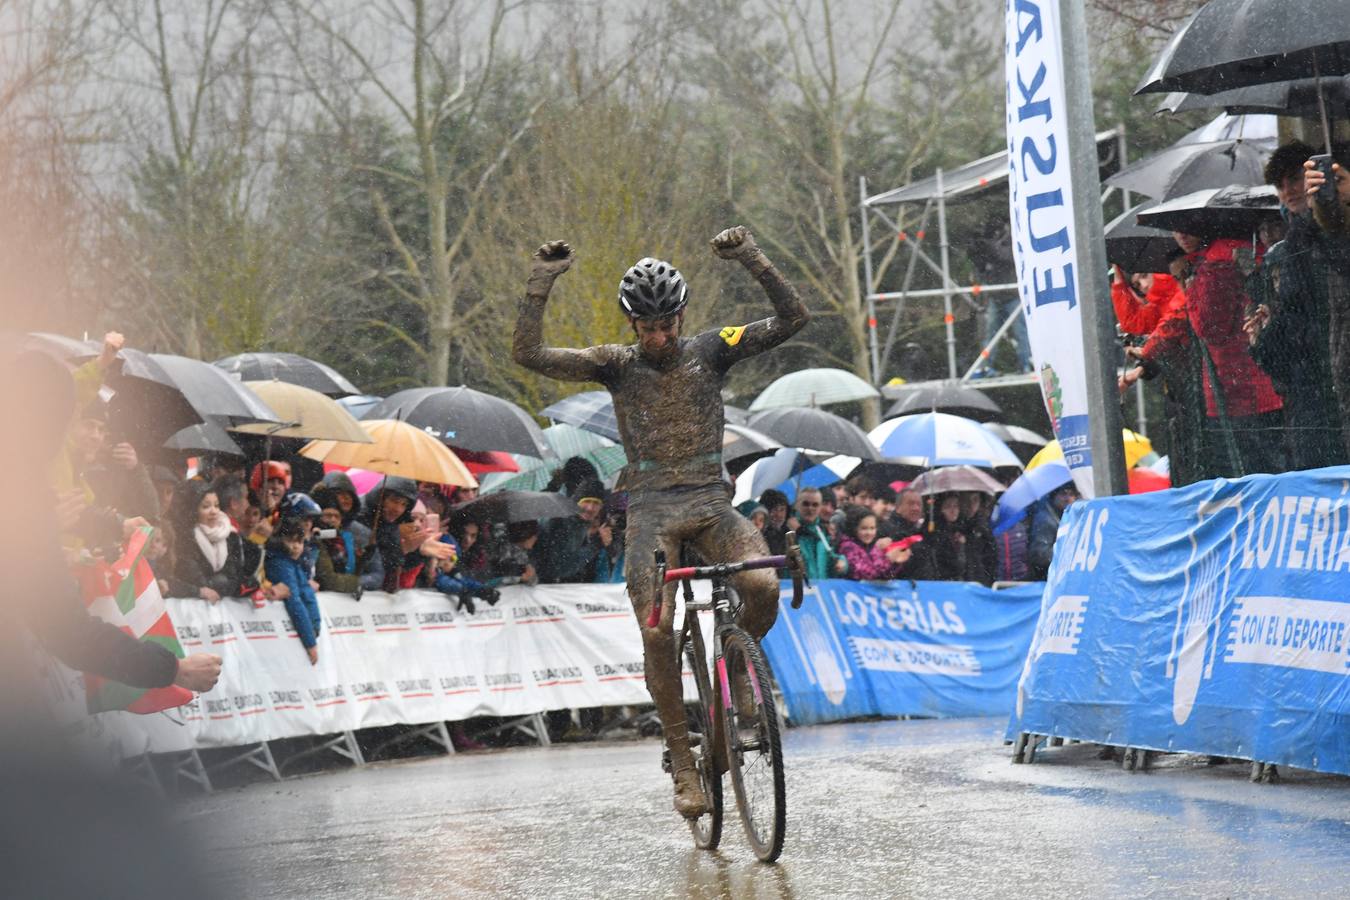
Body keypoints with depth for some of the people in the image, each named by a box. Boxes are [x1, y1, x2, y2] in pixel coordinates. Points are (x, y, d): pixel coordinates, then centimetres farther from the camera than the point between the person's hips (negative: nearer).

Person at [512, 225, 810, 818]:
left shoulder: (709, 351, 7)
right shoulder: (616, 364, 4)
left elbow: (793, 319, -2)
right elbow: (529, 354, -6)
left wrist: (754, 262, -14)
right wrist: (540, 284, -16)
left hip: (711, 501, 1)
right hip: (652, 508, -1)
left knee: (763, 586, -28)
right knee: (657, 629, -20)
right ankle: (684, 764, -8)